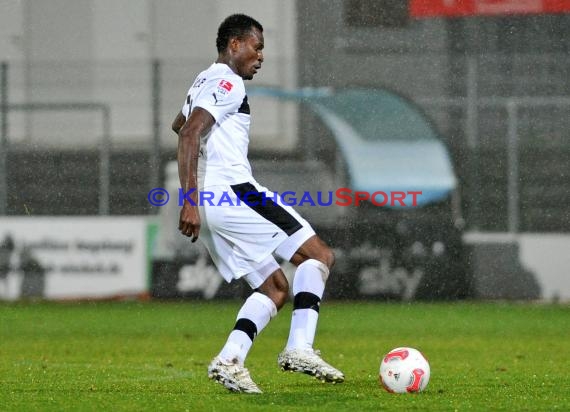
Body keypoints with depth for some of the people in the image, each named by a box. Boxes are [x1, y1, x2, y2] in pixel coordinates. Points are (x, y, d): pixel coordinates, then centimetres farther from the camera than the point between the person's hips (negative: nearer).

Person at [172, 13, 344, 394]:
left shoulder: (204, 81, 24)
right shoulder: (227, 83, -7)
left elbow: (179, 125, 44)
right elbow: (189, 134, -19)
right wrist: (191, 201, -25)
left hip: (208, 206, 10)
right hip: (233, 192, -10)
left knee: (275, 288, 10)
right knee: (318, 254, -5)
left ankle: (230, 360, -9)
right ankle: (300, 348, -19)